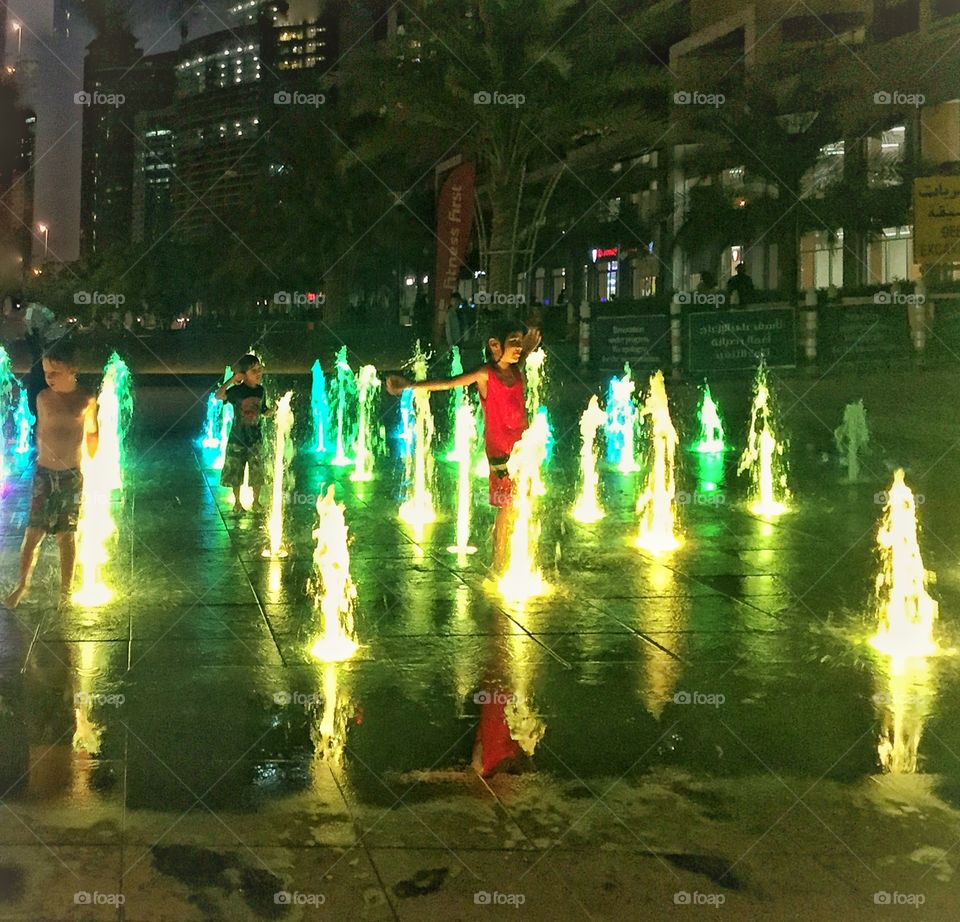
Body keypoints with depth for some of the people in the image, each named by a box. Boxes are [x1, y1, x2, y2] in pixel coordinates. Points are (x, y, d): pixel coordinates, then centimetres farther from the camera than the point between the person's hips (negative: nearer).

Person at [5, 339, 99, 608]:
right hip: (44, 473, 1)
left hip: (72, 475, -1)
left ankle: (66, 590, 19)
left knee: (67, 535, 7)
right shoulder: (43, 398, -2)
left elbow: (91, 433, 10)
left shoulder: (86, 400, -5)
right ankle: (22, 585, 14)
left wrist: (90, 463, 17)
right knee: (33, 532, -1)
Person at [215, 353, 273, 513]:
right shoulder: (237, 390, -14)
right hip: (237, 438, -3)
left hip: (255, 438, 3)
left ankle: (256, 501, 23)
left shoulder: (260, 390, 1)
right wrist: (232, 380, -34)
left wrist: (272, 411, -10)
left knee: (257, 472, 6)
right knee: (235, 472, 7)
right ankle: (237, 502, 23)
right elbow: (218, 396, -31)